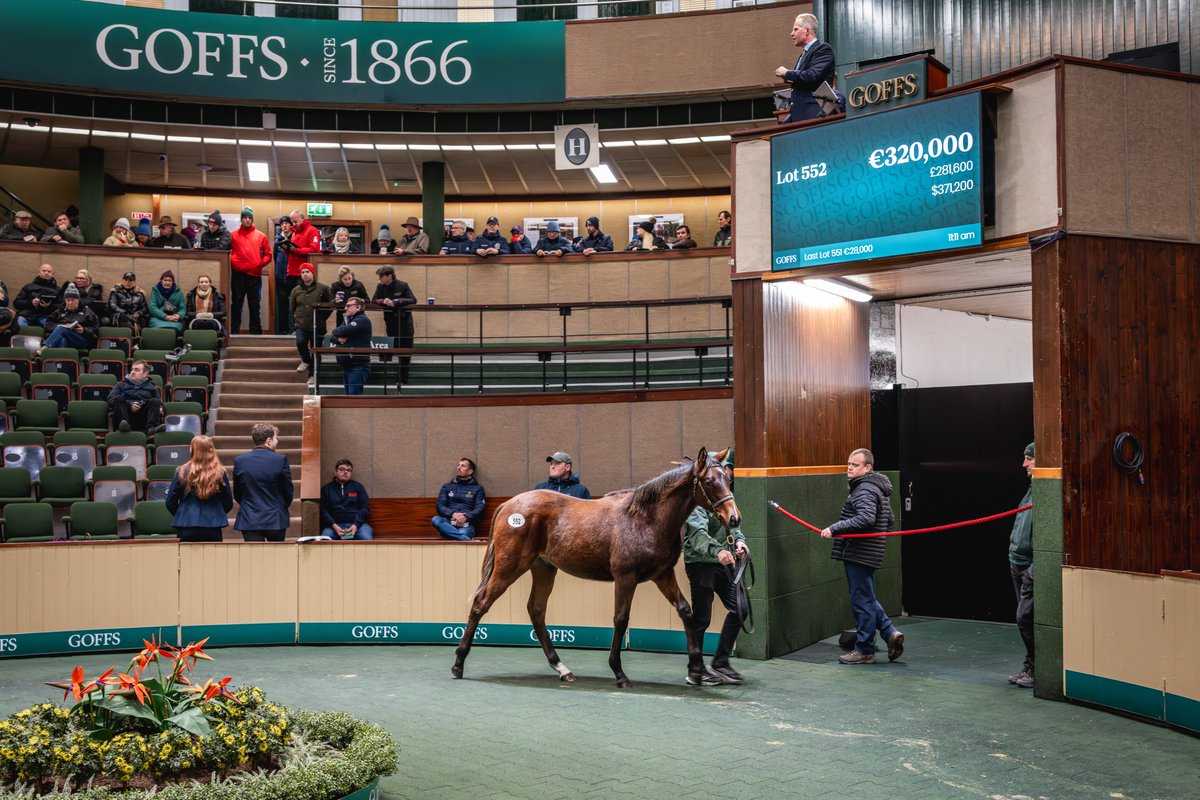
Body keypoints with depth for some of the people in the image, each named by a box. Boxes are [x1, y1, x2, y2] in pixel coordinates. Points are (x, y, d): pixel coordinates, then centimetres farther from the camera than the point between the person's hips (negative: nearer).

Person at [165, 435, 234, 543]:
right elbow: (228, 504, 5)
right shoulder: (220, 473, -2)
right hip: (213, 526, 0)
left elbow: (170, 503, 3)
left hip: (187, 527, 0)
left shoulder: (182, 472, -3)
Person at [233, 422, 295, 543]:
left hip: (249, 519, 1)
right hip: (276, 519, -1)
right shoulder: (280, 460, -9)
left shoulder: (239, 461, -2)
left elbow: (237, 494, 7)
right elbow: (288, 491, -1)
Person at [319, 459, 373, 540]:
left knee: (366, 539, -33)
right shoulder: (326, 489, 17)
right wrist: (334, 525, -11)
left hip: (357, 524, 1)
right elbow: (322, 510, 7)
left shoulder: (358, 487, 19)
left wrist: (356, 524, -7)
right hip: (335, 525, -1)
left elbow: (365, 508, 11)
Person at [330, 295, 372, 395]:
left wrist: (334, 332, 1)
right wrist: (338, 338, -10)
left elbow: (344, 331, -21)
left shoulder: (362, 320, -8)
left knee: (354, 395, -13)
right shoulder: (347, 320, 22)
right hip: (346, 365, 9)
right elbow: (332, 335, 14)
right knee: (349, 394, 11)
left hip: (358, 366, -9)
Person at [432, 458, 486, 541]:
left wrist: (466, 517, -18)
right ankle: (467, 539, -44)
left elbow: (479, 509, 3)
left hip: (466, 525, -3)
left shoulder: (477, 489, 15)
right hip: (449, 523, 3)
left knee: (463, 532, -41)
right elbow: (440, 506, 9)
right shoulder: (447, 487, 22)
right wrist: (453, 514, -13)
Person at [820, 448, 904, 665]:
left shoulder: (864, 490, -16)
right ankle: (890, 633, 14)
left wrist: (834, 528, -29)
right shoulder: (877, 489, 18)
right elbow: (889, 520, 26)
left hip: (859, 555, -11)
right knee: (867, 599, 18)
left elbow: (865, 518, -32)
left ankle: (864, 650, 5)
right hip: (867, 554, 11)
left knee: (862, 601, -2)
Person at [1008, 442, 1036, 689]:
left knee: (1026, 617, -8)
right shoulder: (1033, 488, 15)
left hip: (1032, 566, -10)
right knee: (1026, 618, 14)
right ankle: (1031, 668, 21)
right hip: (1018, 563, 10)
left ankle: (1033, 669, 3)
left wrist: (1035, 568, -22)